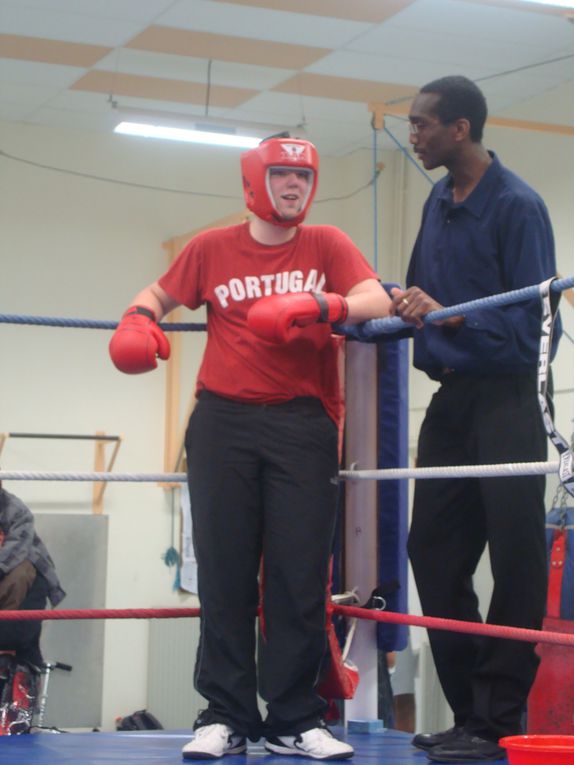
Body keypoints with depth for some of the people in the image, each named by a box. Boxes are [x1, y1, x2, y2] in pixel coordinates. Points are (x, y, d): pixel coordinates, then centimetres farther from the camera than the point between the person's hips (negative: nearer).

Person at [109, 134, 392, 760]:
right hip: (224, 421, 1)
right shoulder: (212, 249, 12)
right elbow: (159, 294, 22)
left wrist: (322, 306, -23)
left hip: (302, 426, -1)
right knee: (224, 572, 0)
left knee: (300, 573, -2)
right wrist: (138, 321, -1)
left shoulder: (325, 245, 9)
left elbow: (378, 299, -4)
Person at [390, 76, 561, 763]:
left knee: (513, 564, -4)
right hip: (449, 398, 9)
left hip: (503, 399, -8)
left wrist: (447, 315, -27)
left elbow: (529, 319, -17)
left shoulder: (516, 205, -12)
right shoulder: (438, 202, 11)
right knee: (433, 551, 8)